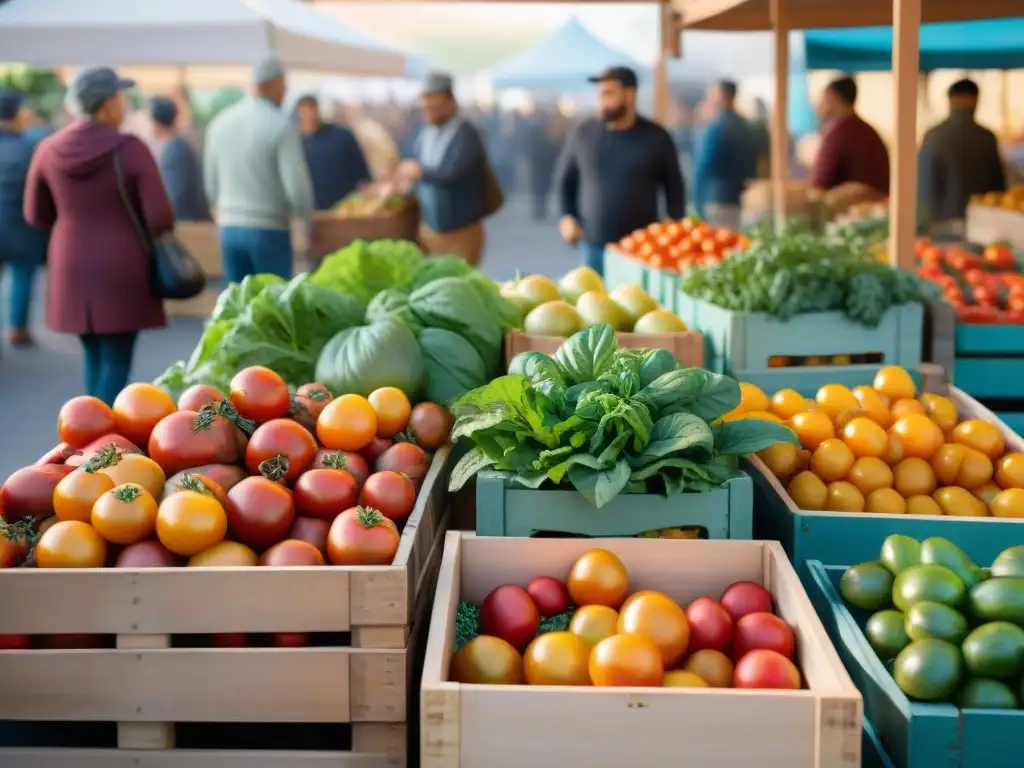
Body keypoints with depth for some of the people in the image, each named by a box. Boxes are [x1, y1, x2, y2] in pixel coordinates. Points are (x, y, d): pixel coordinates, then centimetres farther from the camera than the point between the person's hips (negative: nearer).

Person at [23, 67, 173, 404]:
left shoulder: (49, 149, -3)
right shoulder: (131, 149, -15)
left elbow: (36, 215, 7)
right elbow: (161, 218, -16)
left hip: (73, 271, 4)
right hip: (122, 271, -4)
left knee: (95, 357, 20)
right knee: (116, 361, 2)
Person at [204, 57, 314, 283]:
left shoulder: (220, 122, 6)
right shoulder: (281, 123, -11)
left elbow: (211, 183, 12)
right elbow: (295, 182, -14)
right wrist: (308, 221, 1)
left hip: (229, 229, 6)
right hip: (269, 230, -5)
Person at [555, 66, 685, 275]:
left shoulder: (656, 137, 0)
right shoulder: (583, 133, 2)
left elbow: (674, 188, 8)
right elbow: (564, 179, 15)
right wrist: (567, 216, 4)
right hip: (594, 246, 1)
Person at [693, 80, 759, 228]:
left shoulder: (715, 127, -11)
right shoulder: (748, 129, 11)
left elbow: (702, 169, -11)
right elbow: (752, 171, 16)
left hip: (718, 203, -7)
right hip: (742, 204, 7)